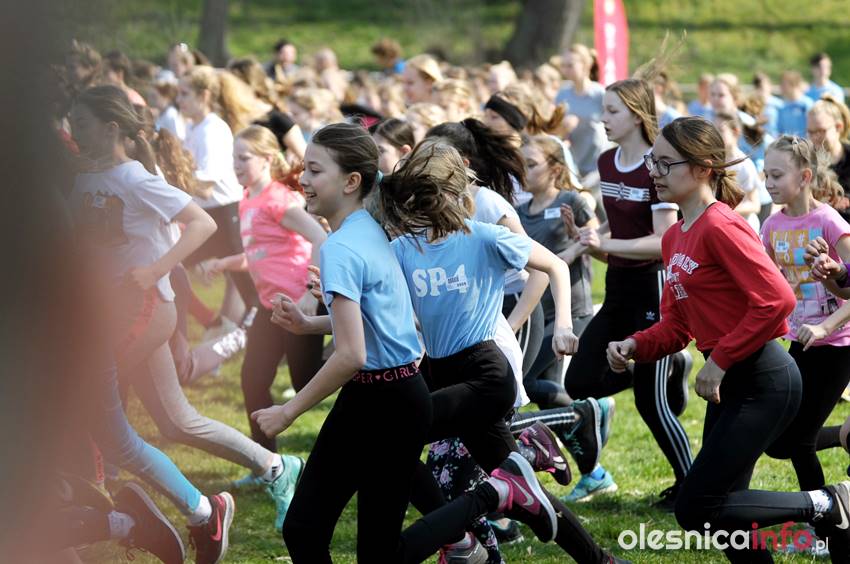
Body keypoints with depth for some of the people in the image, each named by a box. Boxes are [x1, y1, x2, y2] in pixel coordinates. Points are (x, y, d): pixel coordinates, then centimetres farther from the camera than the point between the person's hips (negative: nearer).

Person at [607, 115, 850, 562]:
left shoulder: (721, 227, -17)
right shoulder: (675, 237, 11)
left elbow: (776, 300, -26)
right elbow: (676, 325, 14)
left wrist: (720, 361, -21)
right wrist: (634, 347, -5)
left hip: (763, 382, -10)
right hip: (729, 383, 10)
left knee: (695, 510, -12)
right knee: (722, 512, 12)